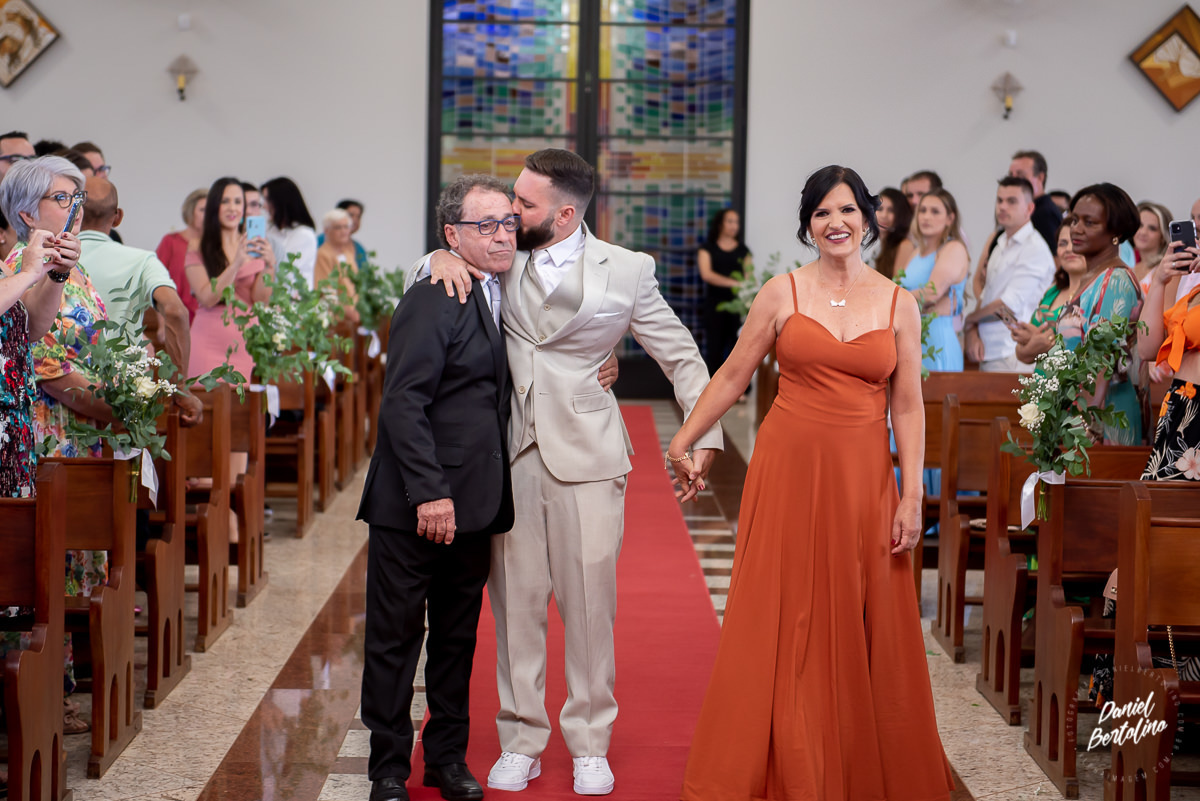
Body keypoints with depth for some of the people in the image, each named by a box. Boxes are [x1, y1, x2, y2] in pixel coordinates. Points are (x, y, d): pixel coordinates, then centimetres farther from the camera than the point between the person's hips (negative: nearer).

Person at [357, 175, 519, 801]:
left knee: (458, 637, 15)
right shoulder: (433, 301, -13)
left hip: (474, 504, 7)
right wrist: (429, 492, -22)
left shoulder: (504, 295, 13)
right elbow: (403, 403, -17)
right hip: (415, 505, -7)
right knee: (396, 637, 4)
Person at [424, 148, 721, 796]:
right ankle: (521, 740, 15)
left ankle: (590, 744, 12)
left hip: (586, 452, -2)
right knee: (515, 598, 4)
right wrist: (441, 258, -5)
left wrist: (703, 432, -2)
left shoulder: (625, 271, 1)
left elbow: (681, 355, 7)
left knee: (589, 601, -1)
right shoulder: (500, 263, 7)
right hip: (509, 451, 2)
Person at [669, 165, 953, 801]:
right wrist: (683, 441, 5)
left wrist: (912, 498, -1)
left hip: (863, 477, 1)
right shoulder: (782, 294, 2)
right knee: (779, 623, 1)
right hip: (789, 469, -1)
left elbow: (907, 408, 4)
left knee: (862, 628, 5)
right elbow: (732, 376, 8)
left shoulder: (899, 305, 5)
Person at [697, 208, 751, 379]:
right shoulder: (707, 248, 6)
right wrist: (733, 283, -20)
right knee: (714, 349, -2)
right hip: (715, 305, -1)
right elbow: (706, 274, -8)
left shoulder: (743, 250, 12)